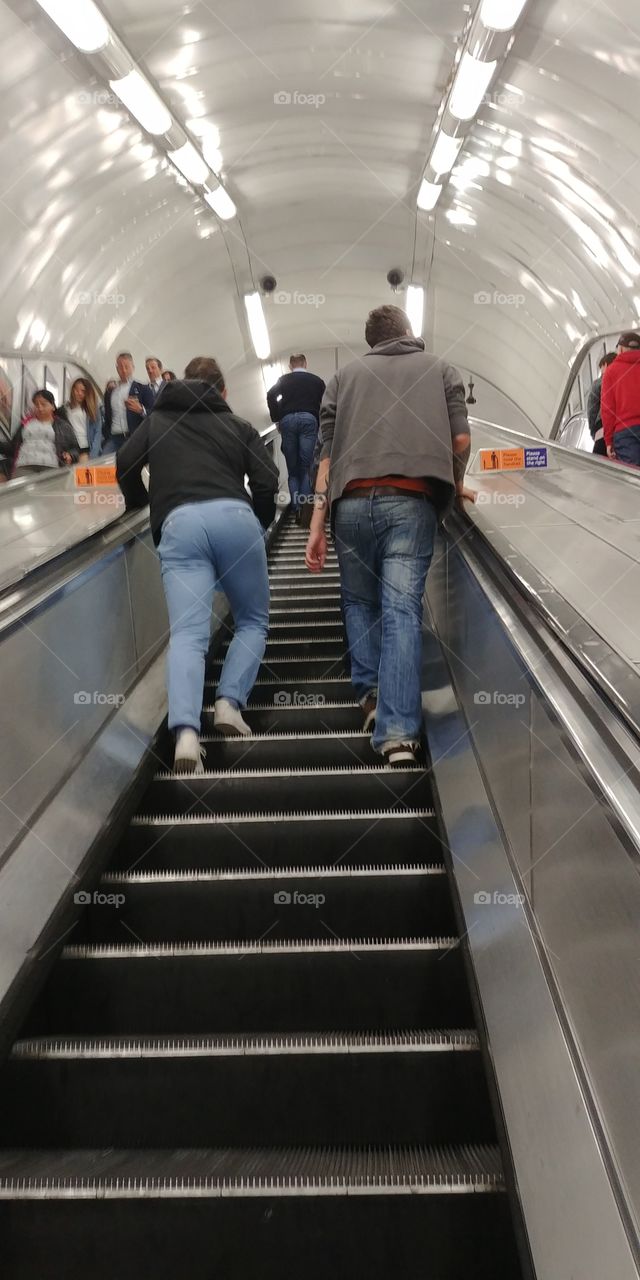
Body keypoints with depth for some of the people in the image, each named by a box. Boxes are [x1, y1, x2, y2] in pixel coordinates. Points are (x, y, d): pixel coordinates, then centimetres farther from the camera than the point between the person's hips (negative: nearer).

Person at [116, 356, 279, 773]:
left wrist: (142, 507, 32)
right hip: (233, 517, 0)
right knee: (253, 620, 18)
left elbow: (126, 463, 14)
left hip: (179, 524, 0)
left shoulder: (157, 420, 27)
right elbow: (267, 481, 11)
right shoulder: (239, 425, 24)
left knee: (188, 634, -8)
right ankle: (230, 702, -2)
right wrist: (259, 526, 28)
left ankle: (186, 731, -28)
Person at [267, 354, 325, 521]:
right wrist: (320, 424, 15)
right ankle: (305, 507, -16)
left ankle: (296, 509, -5)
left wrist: (276, 419, 7)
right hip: (309, 419, -1)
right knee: (307, 467, -3)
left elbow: (271, 395, 1)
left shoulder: (284, 380, 18)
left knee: (292, 470, 6)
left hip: (287, 420, 1)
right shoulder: (316, 380, 18)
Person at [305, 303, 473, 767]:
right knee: (402, 611, -5)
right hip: (412, 502, -1)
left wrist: (318, 522, 10)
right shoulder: (441, 370, 20)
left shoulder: (346, 375, 21)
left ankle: (371, 691, 11)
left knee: (360, 602, 21)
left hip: (352, 500, 2)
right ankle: (398, 731, -11)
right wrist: (456, 485, 28)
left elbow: (328, 452, 12)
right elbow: (461, 439, 9)